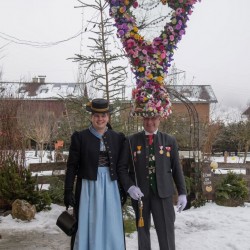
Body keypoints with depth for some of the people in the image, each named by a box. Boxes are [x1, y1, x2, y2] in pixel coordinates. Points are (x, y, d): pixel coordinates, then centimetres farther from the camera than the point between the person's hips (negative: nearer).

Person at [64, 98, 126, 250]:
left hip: (110, 187, 2)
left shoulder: (118, 138, 5)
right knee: (87, 226, 5)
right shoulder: (80, 137, -2)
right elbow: (72, 166, -2)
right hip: (88, 187, -2)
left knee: (111, 227, 7)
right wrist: (68, 191, -7)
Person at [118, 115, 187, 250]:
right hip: (139, 193, 0)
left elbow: (176, 168, 8)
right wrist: (129, 187, -12)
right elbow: (122, 167, 2)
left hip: (163, 193, 0)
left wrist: (182, 192, 4)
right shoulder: (131, 140, 3)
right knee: (142, 231, 11)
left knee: (167, 233, -1)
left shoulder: (170, 140, 6)